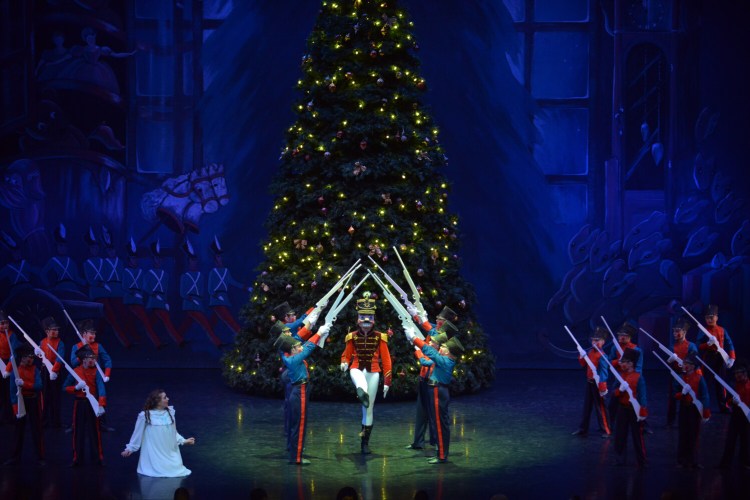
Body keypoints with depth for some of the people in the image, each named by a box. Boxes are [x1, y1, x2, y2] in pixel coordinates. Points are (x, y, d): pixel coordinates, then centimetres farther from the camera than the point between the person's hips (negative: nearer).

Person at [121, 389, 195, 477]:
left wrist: (183, 441, 6)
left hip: (170, 452, 4)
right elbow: (138, 433, -2)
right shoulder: (145, 416, -14)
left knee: (175, 469, -1)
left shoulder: (170, 412, -1)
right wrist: (130, 448, 3)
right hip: (154, 453, -4)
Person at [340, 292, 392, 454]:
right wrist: (344, 363, -13)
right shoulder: (352, 337, 2)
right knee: (360, 379, -41)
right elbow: (346, 355, 12)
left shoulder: (379, 337, 0)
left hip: (373, 372, 1)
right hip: (357, 369, 0)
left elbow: (386, 359, 1)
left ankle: (365, 443, 11)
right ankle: (362, 392, -76)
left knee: (368, 408, 2)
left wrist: (387, 381, -4)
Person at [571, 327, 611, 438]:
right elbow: (584, 364, 14)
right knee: (586, 406, 14)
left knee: (600, 407, 2)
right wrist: (582, 356, -5)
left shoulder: (601, 356, -19)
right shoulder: (590, 352, 4)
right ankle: (582, 429, 22)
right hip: (589, 383, 8)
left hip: (597, 384, -8)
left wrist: (602, 388, -23)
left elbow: (604, 372, -21)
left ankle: (606, 430, 14)